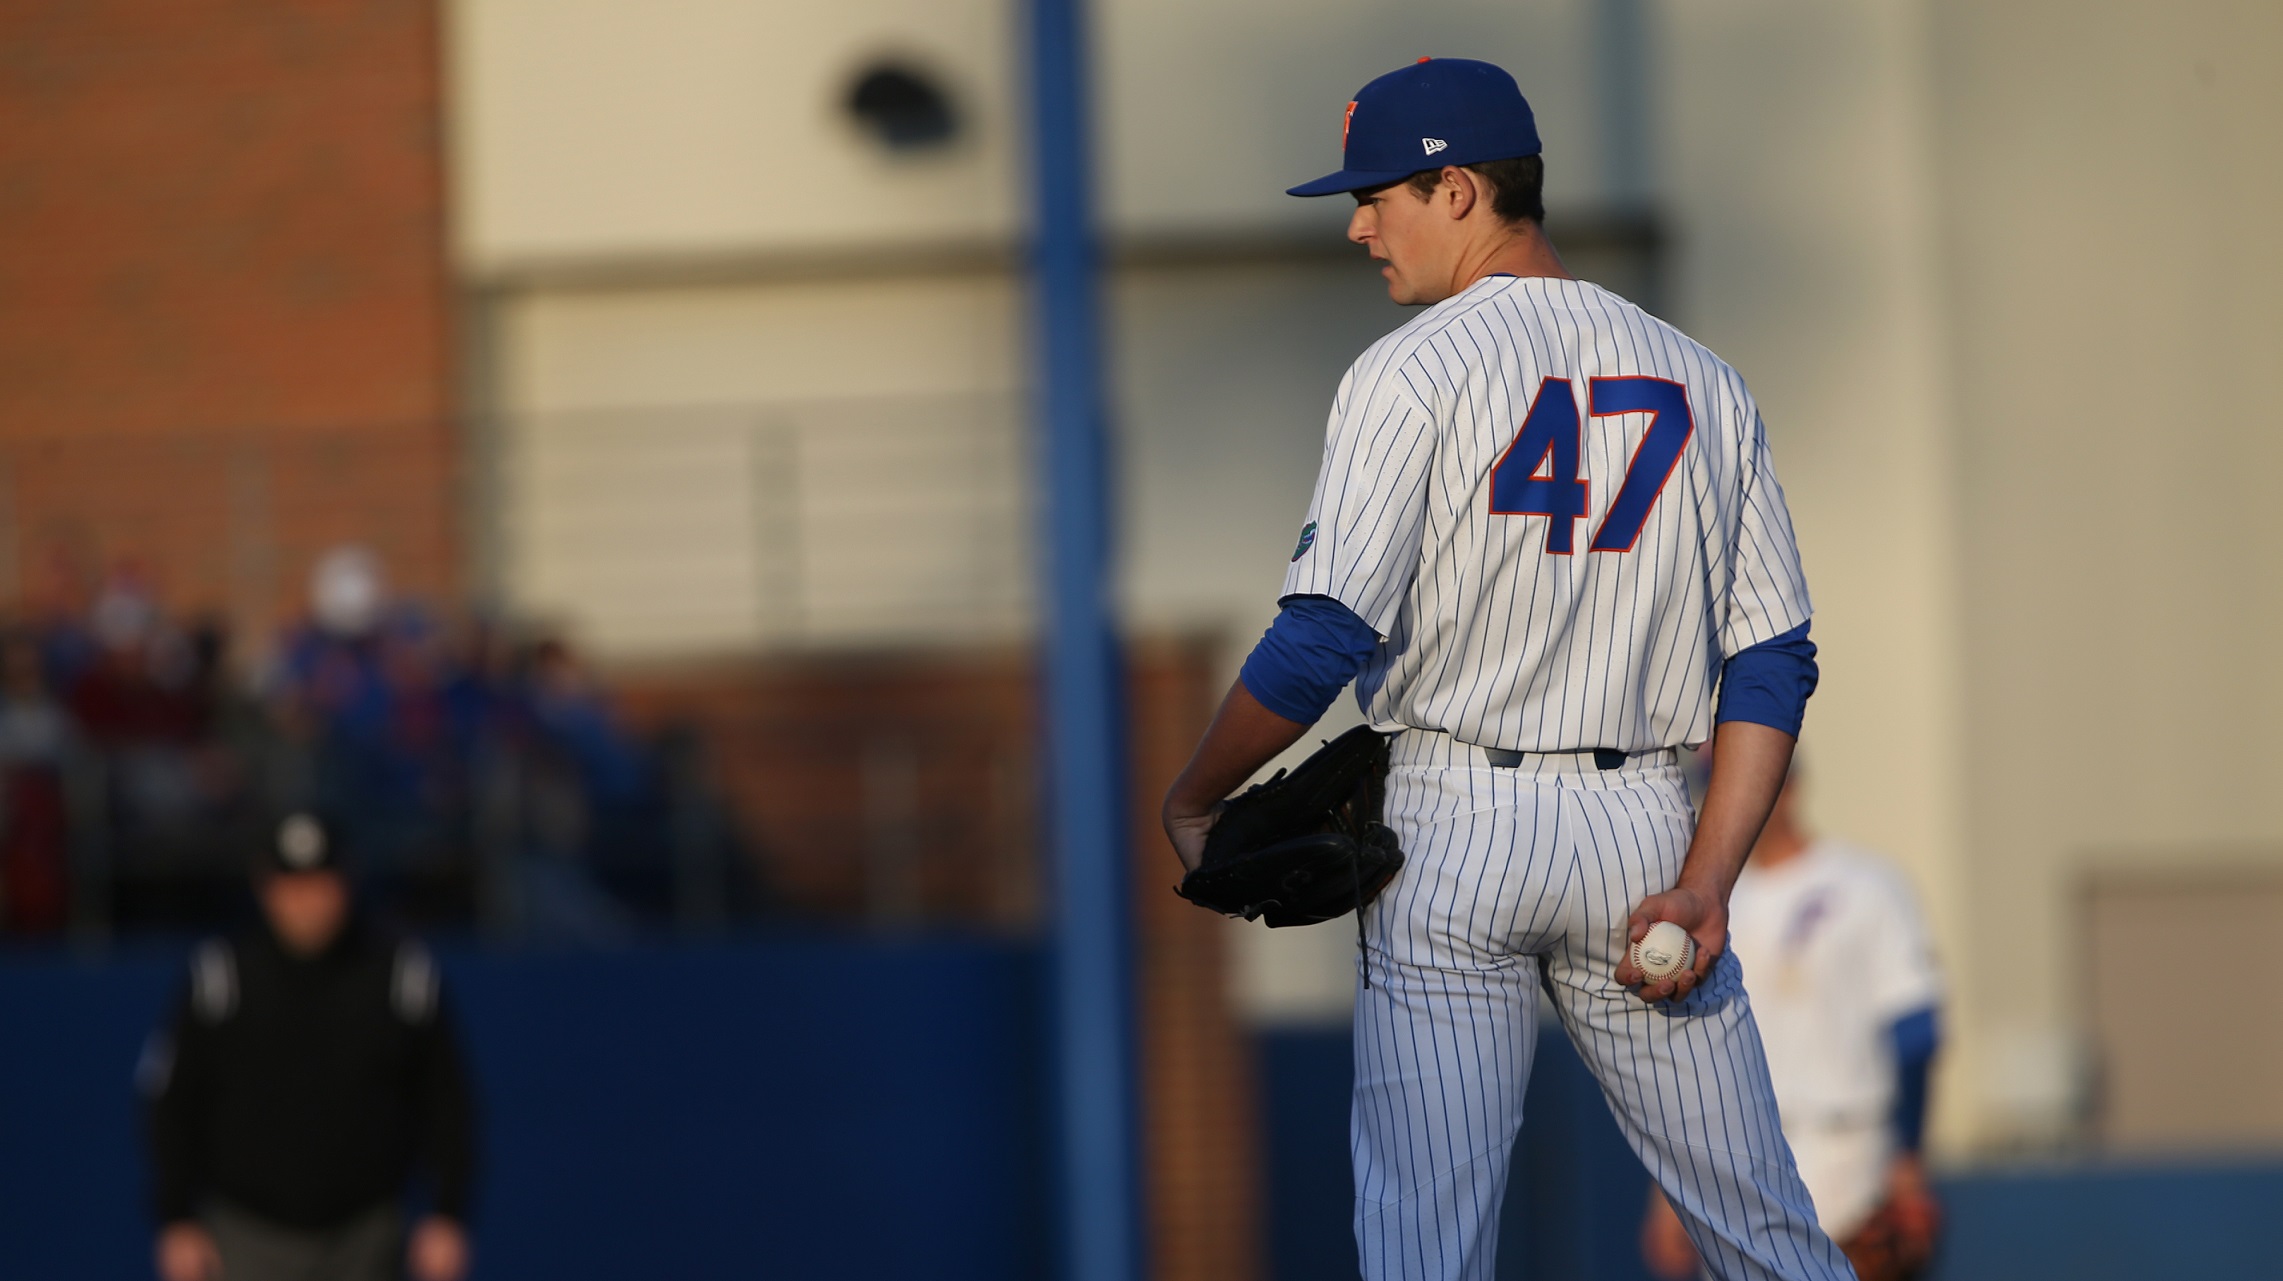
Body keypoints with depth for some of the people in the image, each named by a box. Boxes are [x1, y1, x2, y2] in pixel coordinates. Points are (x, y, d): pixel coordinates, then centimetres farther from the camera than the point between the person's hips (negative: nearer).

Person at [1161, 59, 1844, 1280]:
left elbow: (1325, 638, -14)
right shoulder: (1702, 382, 10)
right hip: (1644, 831, 4)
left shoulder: (1409, 373, -7)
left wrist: (1190, 799, 0)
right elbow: (1773, 663, 6)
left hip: (1452, 825, -4)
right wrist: (1704, 889, 0)